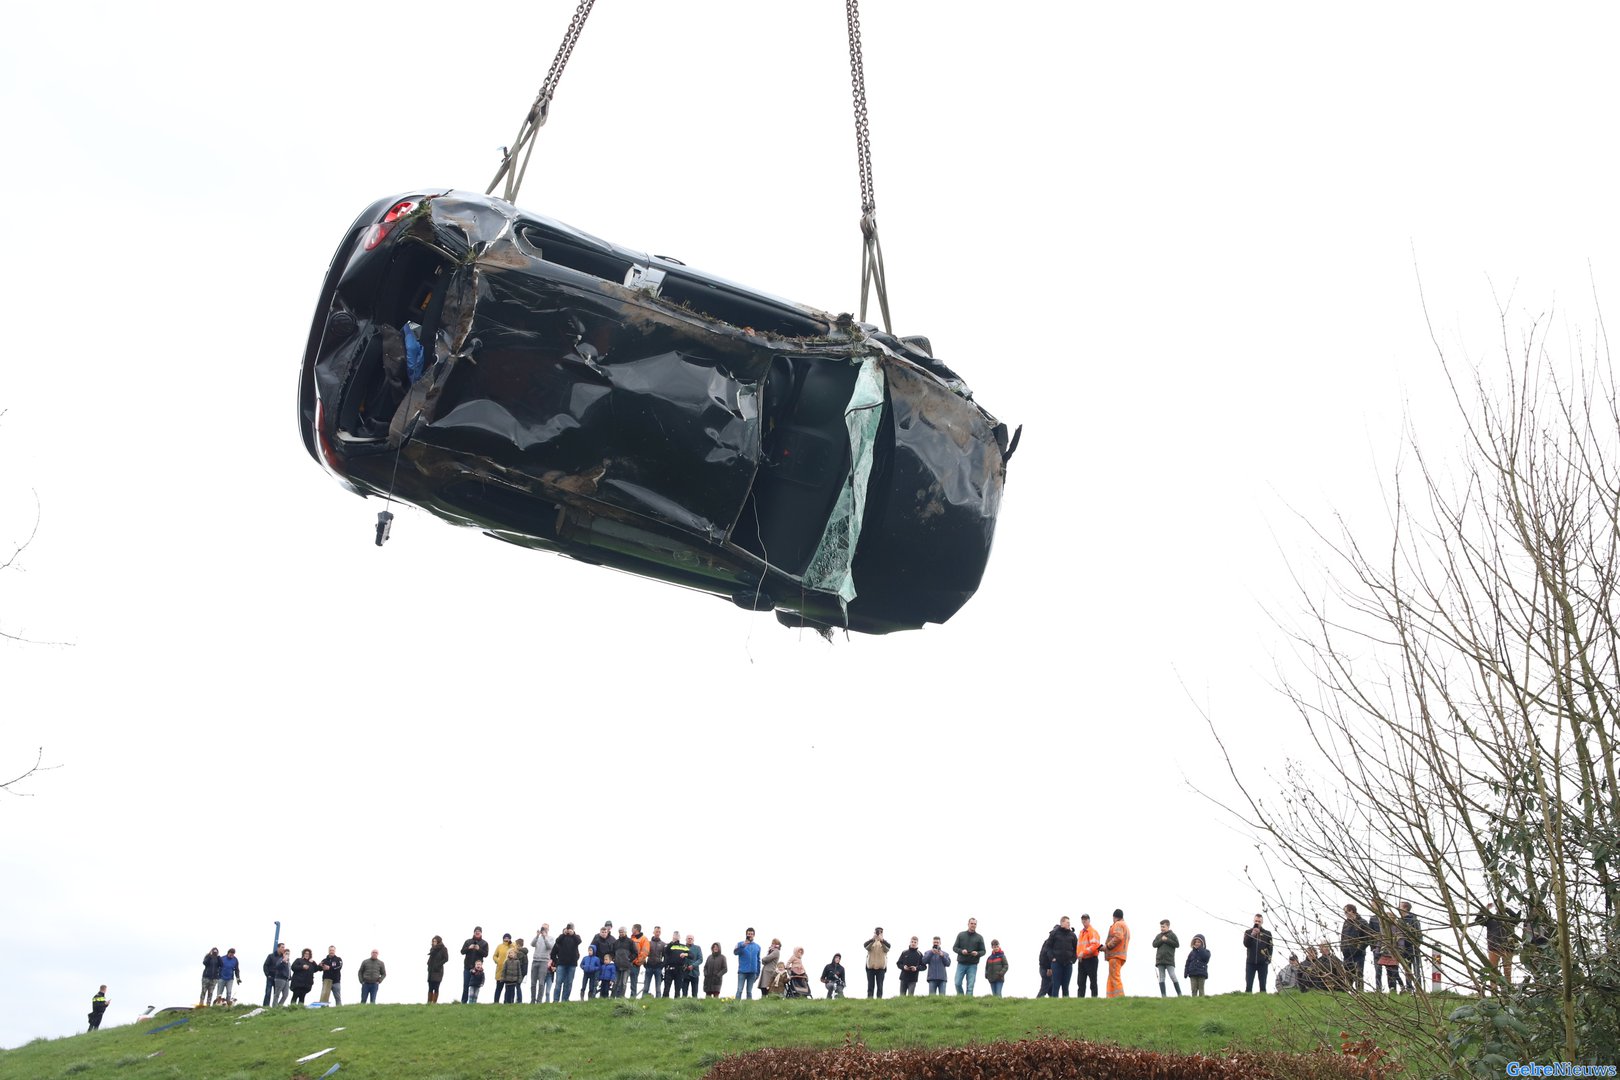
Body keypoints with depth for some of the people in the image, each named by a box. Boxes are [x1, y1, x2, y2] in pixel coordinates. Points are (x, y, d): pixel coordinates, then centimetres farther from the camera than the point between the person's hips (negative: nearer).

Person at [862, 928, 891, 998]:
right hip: (870, 967, 0)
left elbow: (888, 947, -18)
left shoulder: (884, 942, 6)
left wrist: (882, 940, -39)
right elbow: (865, 946, -18)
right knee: (870, 986, 1)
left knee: (880, 986, 0)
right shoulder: (870, 941, 6)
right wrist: (873, 939, -38)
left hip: (881, 967, 0)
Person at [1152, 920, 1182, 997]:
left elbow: (1177, 944, -5)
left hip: (1169, 960, -4)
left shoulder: (1172, 935, 3)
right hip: (1160, 960, 4)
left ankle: (1179, 994, -3)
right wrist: (1161, 940, -10)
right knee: (1161, 978, 1)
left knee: (1173, 977, -9)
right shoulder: (1158, 936, 15)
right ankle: (1163, 995, 1)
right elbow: (1154, 944, 4)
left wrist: (1167, 940, -10)